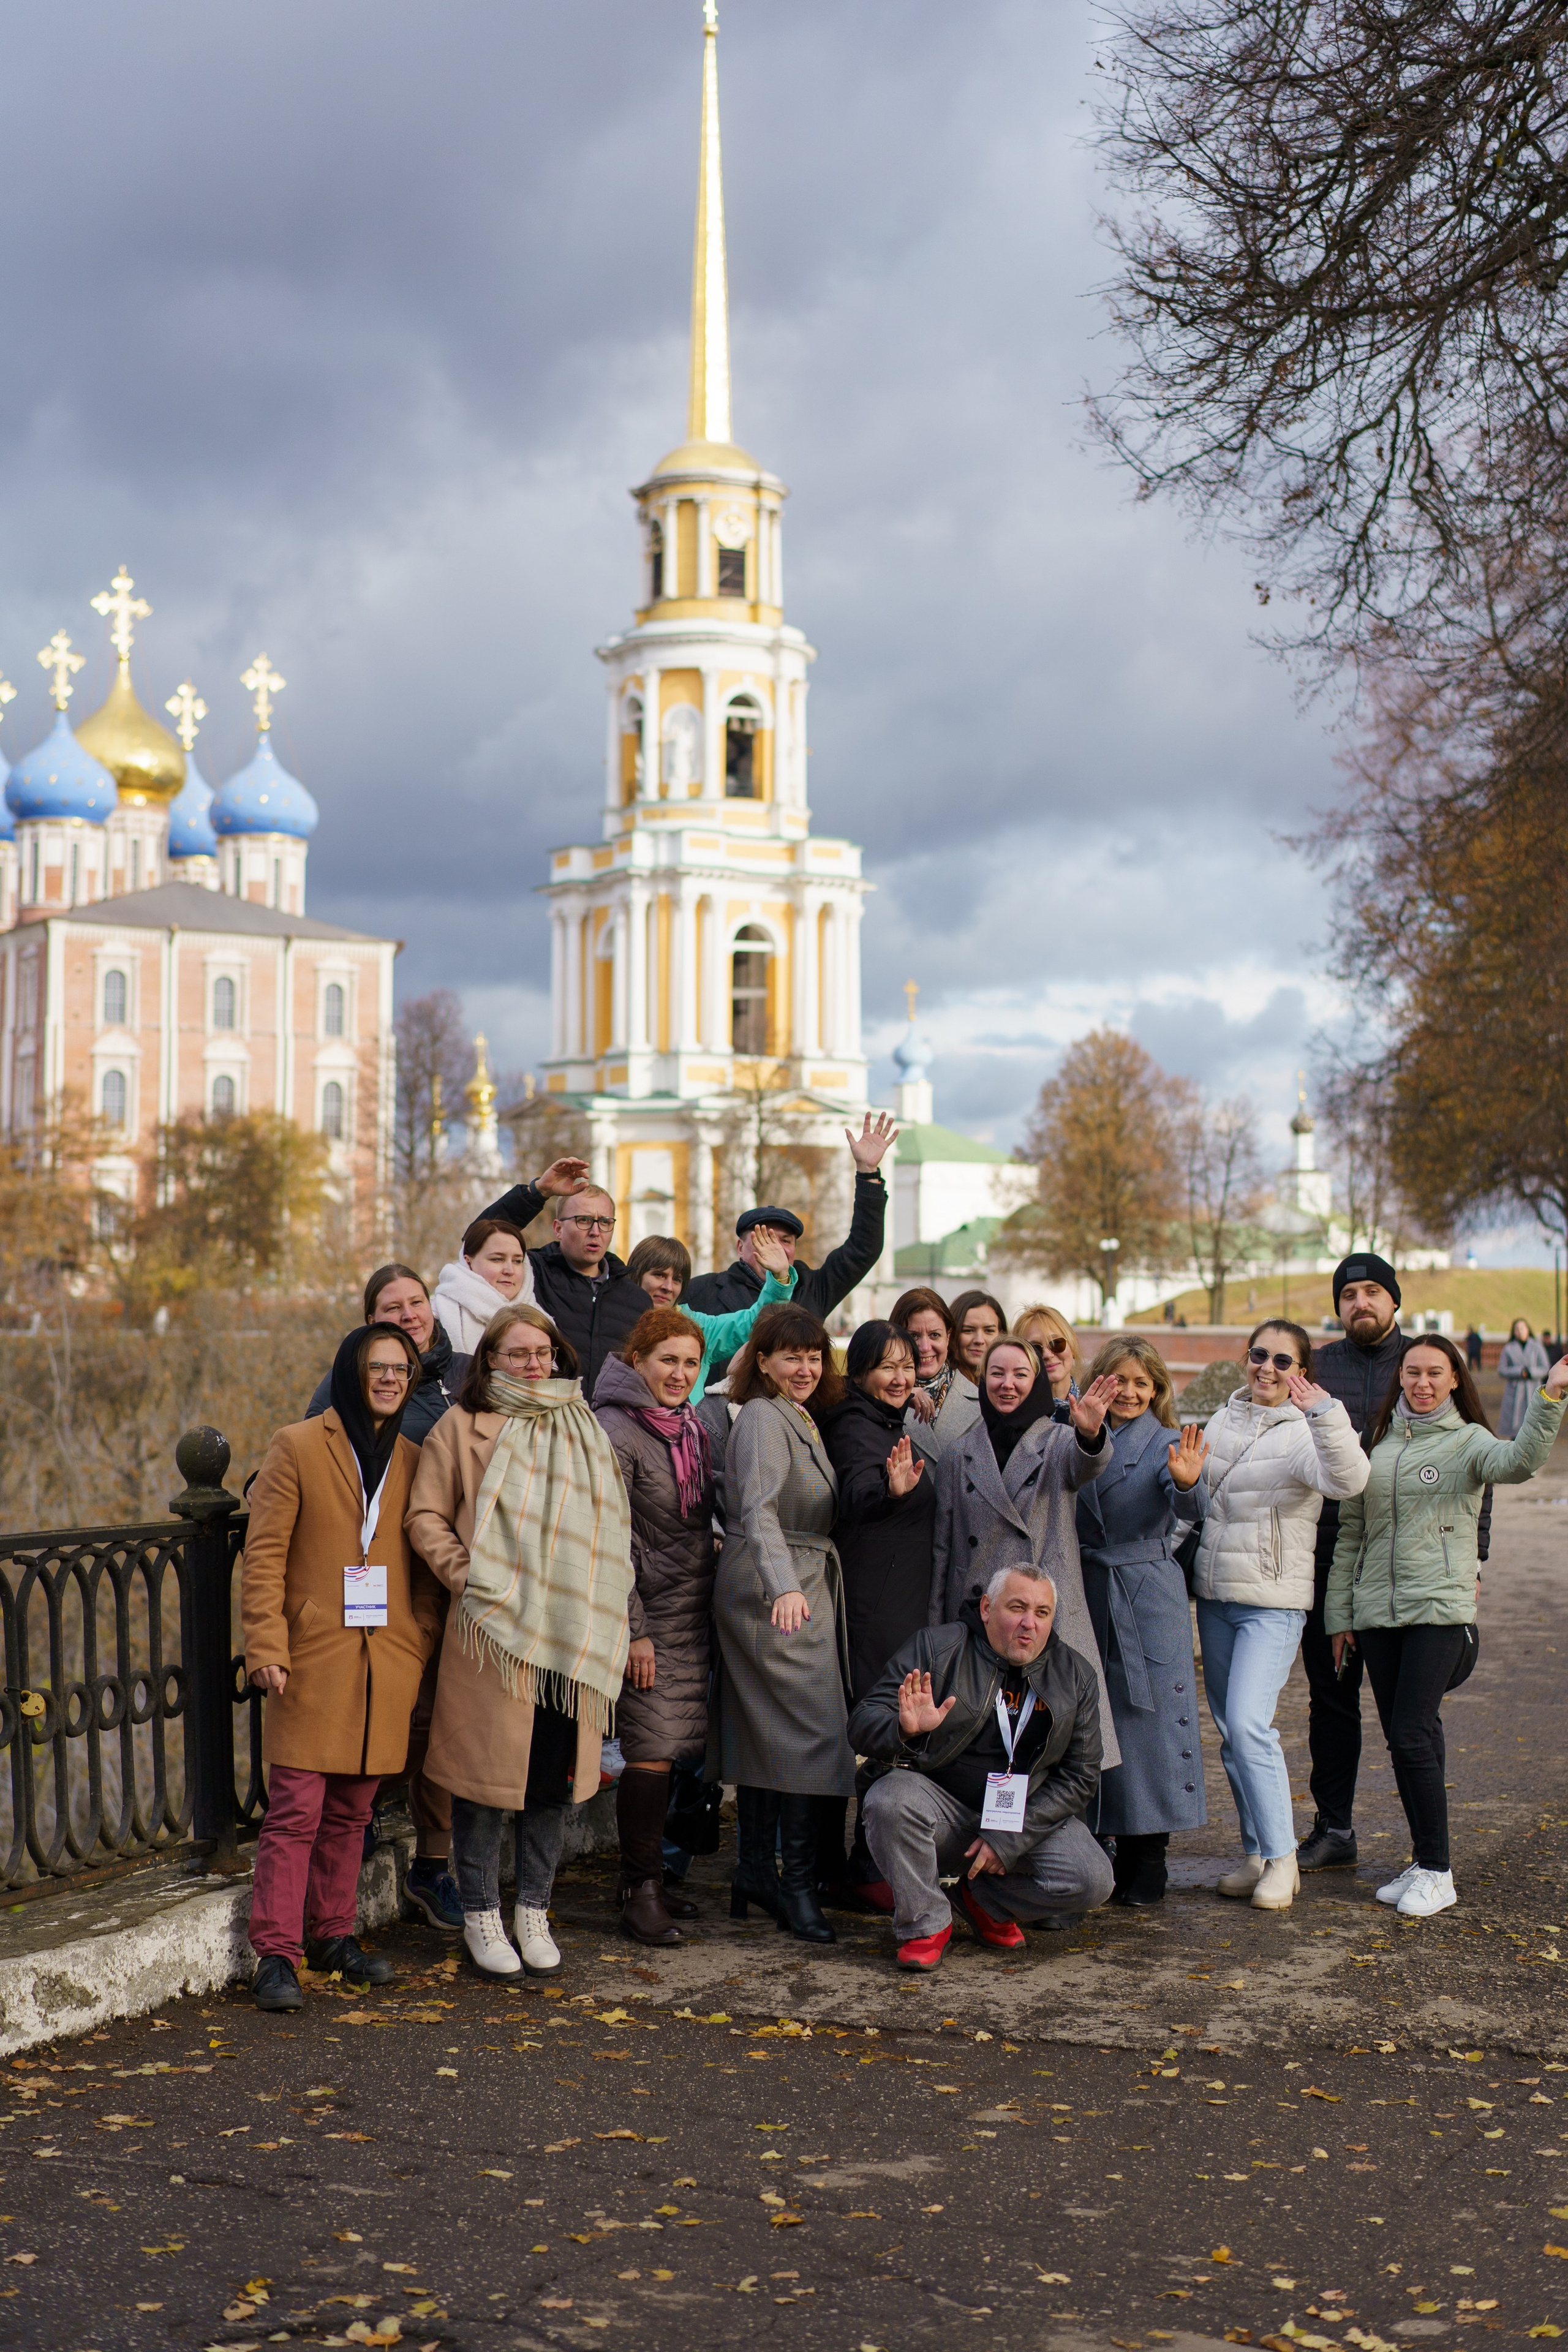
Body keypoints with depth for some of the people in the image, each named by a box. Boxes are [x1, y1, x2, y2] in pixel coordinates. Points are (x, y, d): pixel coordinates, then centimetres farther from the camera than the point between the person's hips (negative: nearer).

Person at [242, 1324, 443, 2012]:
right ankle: (276, 1954, -1)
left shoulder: (411, 1460, 12)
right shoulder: (298, 1447, -2)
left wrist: (421, 1647, 8)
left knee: (351, 1812, 12)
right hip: (312, 1662, -4)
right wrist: (266, 1648, -12)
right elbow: (263, 1556, -5)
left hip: (384, 1665, 5)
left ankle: (333, 1934, 23)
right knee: (295, 1812, -6)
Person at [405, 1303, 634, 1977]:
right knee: (486, 1767, -1)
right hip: (492, 1627, -4)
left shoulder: (581, 1429, 15)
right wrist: (464, 1574, -13)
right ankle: (481, 1915, 13)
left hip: (569, 1632, 4)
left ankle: (534, 1910, 20)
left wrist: (605, 1618, 9)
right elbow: (425, 1517, 0)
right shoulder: (462, 1427, 2)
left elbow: (609, 1525, 18)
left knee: (556, 1770, 7)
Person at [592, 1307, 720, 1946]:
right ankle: (640, 1893, 1)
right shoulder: (616, 1432, -12)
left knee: (675, 1749, 8)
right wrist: (633, 1630, -15)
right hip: (650, 1617, -7)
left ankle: (651, 1880, 17)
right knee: (651, 1753, -8)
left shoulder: (690, 1427, 13)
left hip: (693, 1614, 7)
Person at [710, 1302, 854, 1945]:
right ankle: (797, 1885, -6)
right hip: (778, 1595, -10)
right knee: (812, 1734, -10)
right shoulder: (763, 1418, -12)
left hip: (802, 1590, 10)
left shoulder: (802, 1420, 19)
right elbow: (759, 1511, -26)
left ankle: (753, 1873, 17)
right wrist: (785, 1585, -38)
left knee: (762, 1734, 12)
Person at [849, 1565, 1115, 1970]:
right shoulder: (935, 1648, -8)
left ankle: (987, 1901, 8)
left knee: (1092, 1882, -21)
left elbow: (1079, 1776, 0)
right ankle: (925, 1923, -10)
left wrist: (1010, 1838, -12)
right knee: (890, 1799, -33)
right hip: (942, 1807, -2)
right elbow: (863, 1724, -12)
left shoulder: (1075, 1675, 2)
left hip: (1029, 1818, 3)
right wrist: (905, 1730, -38)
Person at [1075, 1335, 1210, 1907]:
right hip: (1086, 1591, 3)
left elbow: (1191, 1507, -21)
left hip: (1149, 1593, -3)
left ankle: (1146, 1860, 6)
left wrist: (1187, 1483, -40)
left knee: (1149, 1715, -2)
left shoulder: (1164, 1443, -1)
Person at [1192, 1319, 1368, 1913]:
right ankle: (1255, 1852, 22)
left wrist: (1323, 1412, -41)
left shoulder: (1302, 1433, -10)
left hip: (1273, 1601, -6)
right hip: (1215, 1595, 7)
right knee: (1229, 1730, 10)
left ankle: (1281, 1858, -5)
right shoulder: (1223, 1419, 10)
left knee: (1249, 1724, -17)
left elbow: (1348, 1480, -31)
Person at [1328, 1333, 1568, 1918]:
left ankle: (1437, 1871, 0)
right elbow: (1350, 1534, 15)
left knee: (1413, 1737, -11)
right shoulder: (1375, 1443, 11)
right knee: (1403, 1740, 8)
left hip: (1440, 1609, -4)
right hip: (1376, 1612, 5)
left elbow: (1519, 1462, -24)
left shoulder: (1468, 1441, 0)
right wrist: (1339, 1613, 11)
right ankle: (1423, 1860, 19)